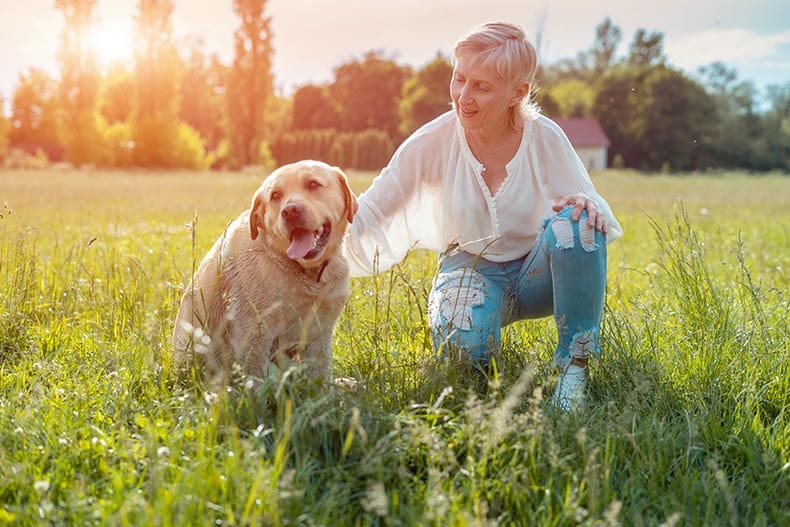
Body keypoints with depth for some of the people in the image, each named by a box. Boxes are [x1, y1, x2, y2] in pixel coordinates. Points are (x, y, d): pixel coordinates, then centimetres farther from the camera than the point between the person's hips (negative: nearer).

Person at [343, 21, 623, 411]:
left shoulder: (544, 138, -14)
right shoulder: (434, 141, -16)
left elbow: (589, 204, -7)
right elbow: (369, 212, -16)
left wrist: (585, 204, -33)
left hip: (535, 271, 1)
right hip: (470, 268, -1)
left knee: (575, 222, -31)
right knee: (463, 346, -34)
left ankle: (575, 362, -17)